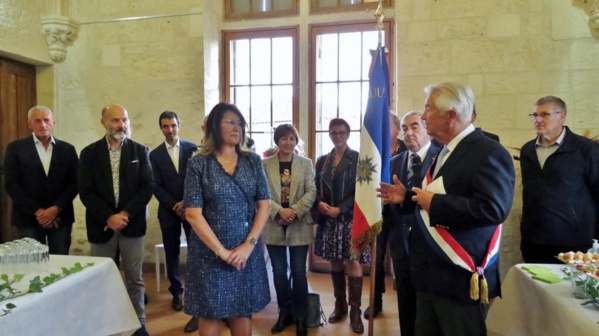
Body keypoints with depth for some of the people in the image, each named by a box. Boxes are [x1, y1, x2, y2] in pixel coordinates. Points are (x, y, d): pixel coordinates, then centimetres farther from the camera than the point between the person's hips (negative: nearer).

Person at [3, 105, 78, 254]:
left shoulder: (67, 149, 7)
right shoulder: (15, 148, 3)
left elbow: (74, 183, 3)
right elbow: (12, 184, -3)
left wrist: (56, 208, -9)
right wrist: (37, 211, -10)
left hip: (61, 217, 1)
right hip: (29, 218, -1)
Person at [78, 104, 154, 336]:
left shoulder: (140, 151, 3)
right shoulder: (89, 153, 4)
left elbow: (148, 186, -3)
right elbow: (86, 192, -3)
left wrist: (126, 213, -13)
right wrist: (108, 217, -13)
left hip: (132, 224, 0)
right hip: (101, 225, 1)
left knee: (134, 278, 7)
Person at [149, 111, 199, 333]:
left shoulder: (192, 149, 0)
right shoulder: (155, 154, 4)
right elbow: (156, 187, 0)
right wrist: (175, 205, -11)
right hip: (168, 211, 2)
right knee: (172, 254, 12)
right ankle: (176, 291, 33)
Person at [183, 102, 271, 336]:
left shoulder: (253, 161, 3)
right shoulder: (198, 163, -5)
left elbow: (265, 205, -1)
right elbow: (193, 214, -10)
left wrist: (248, 245, -11)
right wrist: (222, 251, -13)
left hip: (248, 249, 3)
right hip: (210, 251, -2)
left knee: (243, 310, 12)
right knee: (210, 312, 8)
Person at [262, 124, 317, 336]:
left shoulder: (306, 164, 5)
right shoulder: (266, 164, 2)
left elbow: (311, 192, -3)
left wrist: (295, 211, -16)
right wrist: (279, 211, -18)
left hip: (299, 226, 0)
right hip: (274, 226, 1)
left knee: (298, 272, 4)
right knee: (279, 272, 10)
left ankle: (300, 316, 21)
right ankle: (284, 312, 28)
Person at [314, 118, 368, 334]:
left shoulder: (358, 158, -2)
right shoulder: (322, 160, 12)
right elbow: (316, 188, 10)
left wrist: (340, 209, -15)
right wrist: (320, 204, -11)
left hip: (350, 217, -4)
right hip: (328, 219, 4)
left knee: (353, 261, -4)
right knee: (335, 262, 11)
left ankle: (355, 310, 7)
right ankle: (340, 305, 24)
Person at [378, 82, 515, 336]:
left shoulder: (489, 153, -16)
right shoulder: (443, 152, 14)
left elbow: (493, 208, -29)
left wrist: (435, 203, -24)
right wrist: (406, 198, 8)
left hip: (461, 278, -9)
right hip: (431, 274, 9)